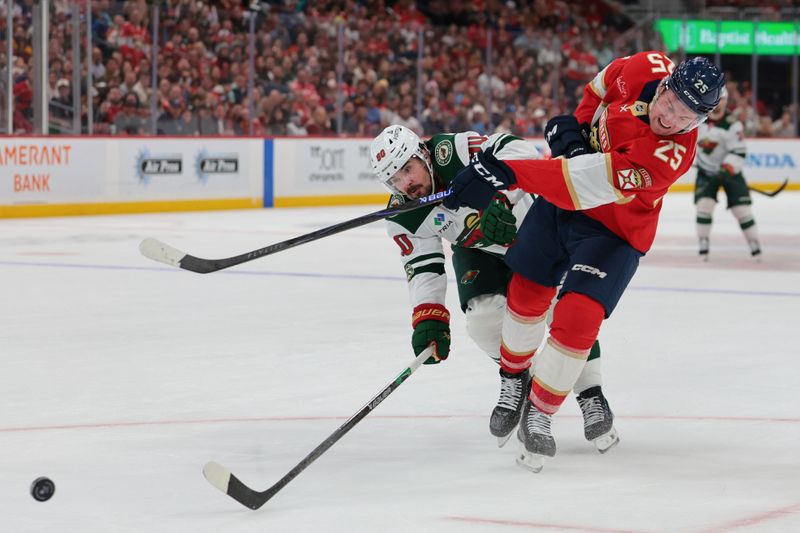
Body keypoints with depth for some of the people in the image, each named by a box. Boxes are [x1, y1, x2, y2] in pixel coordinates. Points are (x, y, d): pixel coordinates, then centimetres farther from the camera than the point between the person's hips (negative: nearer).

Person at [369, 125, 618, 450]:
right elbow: (423, 268, -15)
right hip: (477, 250, 4)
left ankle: (590, 395, -4)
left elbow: (519, 152, -42)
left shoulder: (453, 151, -33)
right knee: (483, 314, -18)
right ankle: (516, 378, 11)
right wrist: (428, 318, -28)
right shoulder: (403, 218, -16)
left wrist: (500, 198, -54)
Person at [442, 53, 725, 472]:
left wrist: (506, 174, -50)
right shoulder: (646, 69, -21)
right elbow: (605, 84, 7)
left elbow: (587, 183, -45)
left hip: (614, 229, -6)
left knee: (577, 319, -17)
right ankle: (513, 378, 39)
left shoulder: (673, 153, -37)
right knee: (526, 293, 13)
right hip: (562, 198, 6)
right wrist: (577, 122, -6)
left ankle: (539, 413, 4)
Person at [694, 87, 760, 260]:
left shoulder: (732, 124, -20)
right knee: (704, 205, -12)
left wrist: (727, 169, -37)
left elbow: (739, 152, -25)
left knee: (742, 209, -6)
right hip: (706, 172, 3)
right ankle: (703, 248, -6)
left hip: (729, 170, -3)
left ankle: (755, 247, 5)